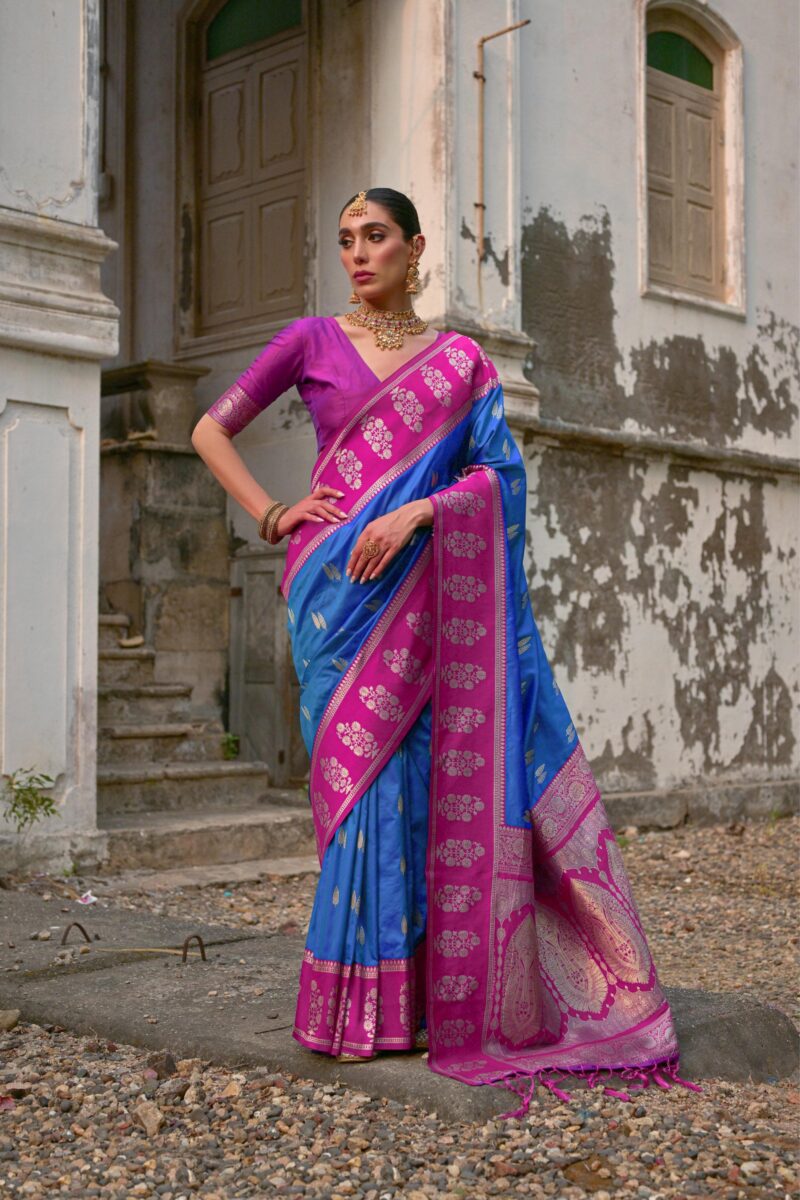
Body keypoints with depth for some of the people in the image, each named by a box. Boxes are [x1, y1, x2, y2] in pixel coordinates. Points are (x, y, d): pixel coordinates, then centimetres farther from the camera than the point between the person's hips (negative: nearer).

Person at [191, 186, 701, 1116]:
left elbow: (501, 471, 1)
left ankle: (431, 992, 10)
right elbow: (210, 429, 10)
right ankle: (361, 1005, 4)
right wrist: (273, 516, -2)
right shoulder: (311, 341, 8)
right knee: (365, 771, -5)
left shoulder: (461, 361, 11)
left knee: (427, 776, -1)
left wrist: (416, 512, -15)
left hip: (424, 584, 2)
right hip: (340, 585, -1)